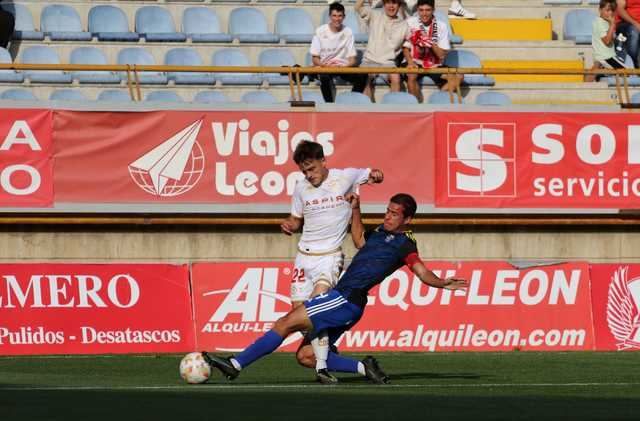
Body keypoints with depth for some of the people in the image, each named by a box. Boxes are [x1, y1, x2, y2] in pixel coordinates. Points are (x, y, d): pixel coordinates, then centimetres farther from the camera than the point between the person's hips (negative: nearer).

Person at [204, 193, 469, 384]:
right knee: (306, 355, 6)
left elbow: (422, 272, -19)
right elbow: (360, 241, 39)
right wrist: (355, 209, 34)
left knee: (286, 323, -12)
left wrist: (443, 283, -36)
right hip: (343, 300, 10)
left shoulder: (404, 245, -7)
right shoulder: (381, 232, 19)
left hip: (346, 300, -10)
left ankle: (235, 365, -10)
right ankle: (364, 368, 5)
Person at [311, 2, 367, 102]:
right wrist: (324, 65, -24)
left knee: (362, 76, -26)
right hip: (325, 68, -2)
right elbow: (315, 59, -3)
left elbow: (352, 59, 0)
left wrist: (345, 65, -22)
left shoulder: (348, 32, 1)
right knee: (324, 77, -37)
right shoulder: (320, 31, -4)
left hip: (343, 67, 2)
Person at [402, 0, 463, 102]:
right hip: (416, 64, -2)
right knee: (411, 76, -35)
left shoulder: (441, 26, -1)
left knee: (457, 76, -20)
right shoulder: (410, 23, -5)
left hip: (435, 66, 2)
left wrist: (431, 44, -22)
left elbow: (442, 55, -3)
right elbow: (405, 47, -3)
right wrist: (410, 62, -23)